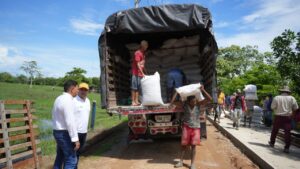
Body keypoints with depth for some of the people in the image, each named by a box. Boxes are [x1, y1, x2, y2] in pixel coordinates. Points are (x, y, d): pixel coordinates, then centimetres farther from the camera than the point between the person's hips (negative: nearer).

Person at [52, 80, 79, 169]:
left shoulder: (59, 99, 9)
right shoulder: (68, 101, -21)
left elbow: (55, 116, 17)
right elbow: (70, 122, -25)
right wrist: (75, 139, -22)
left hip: (57, 131, 10)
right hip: (65, 134, -10)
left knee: (60, 157, 20)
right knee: (71, 160, -2)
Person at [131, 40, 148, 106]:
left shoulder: (143, 53, 14)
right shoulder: (137, 53, -13)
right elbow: (138, 64, -20)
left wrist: (143, 73, 14)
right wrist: (142, 73, -25)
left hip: (140, 73, 8)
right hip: (136, 73, -8)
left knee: (138, 88, 8)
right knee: (134, 88, -3)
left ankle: (137, 101, 12)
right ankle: (133, 101, 1)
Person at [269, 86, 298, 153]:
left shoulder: (276, 98, -6)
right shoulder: (291, 98, -3)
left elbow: (272, 107, -5)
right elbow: (296, 108, 1)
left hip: (278, 117, 0)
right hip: (288, 117, 0)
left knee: (274, 130, 16)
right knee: (287, 132, 1)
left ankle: (272, 143, 30)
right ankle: (287, 148, -1)